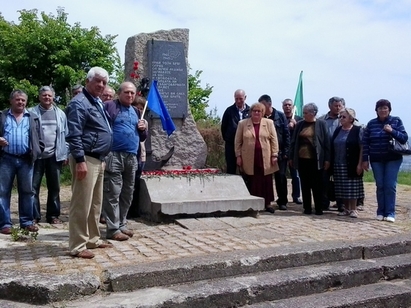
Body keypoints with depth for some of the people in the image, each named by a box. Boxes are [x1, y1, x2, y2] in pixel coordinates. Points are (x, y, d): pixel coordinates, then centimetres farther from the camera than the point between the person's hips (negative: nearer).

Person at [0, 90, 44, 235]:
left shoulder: (33, 118, 13)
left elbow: (40, 140, 11)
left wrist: (36, 153, -2)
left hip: (26, 160, 1)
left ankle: (27, 222, 15)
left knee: (27, 191, 6)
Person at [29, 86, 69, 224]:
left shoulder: (60, 114, 9)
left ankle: (53, 215, 17)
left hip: (54, 155, 2)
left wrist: (65, 154, 4)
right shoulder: (32, 112, 2)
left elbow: (65, 135, 9)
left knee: (54, 187, 8)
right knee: (33, 186, 0)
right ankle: (34, 215, 8)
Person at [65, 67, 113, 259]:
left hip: (98, 160, 10)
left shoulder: (98, 103, 19)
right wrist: (80, 160, -25)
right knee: (81, 204, -6)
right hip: (86, 159, -10)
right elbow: (74, 135, -20)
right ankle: (77, 246, 1)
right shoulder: (80, 103, -12)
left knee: (95, 204, 16)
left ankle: (92, 239, 27)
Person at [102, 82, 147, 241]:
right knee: (113, 194, -5)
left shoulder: (136, 111, 21)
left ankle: (122, 225, 22)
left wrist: (143, 129, 4)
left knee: (127, 194, 11)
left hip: (132, 157, 7)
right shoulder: (109, 106, 0)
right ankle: (113, 229, 1)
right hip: (114, 156, -7)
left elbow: (141, 137, 26)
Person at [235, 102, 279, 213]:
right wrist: (238, 156, 2)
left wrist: (274, 155, -1)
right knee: (252, 182, 1)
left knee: (266, 181, 4)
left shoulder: (269, 123, 7)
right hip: (249, 160, 0)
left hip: (265, 159, 1)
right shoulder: (242, 123, 6)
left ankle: (268, 203, 15)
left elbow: (274, 140, 5)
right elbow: (238, 141, 7)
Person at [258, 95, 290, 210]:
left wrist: (285, 151, -6)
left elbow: (286, 134, 0)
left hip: (279, 152, -1)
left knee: (280, 176, 1)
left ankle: (282, 201, 12)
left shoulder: (280, 116, 1)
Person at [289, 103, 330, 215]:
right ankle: (307, 208, 17)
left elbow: (326, 142, -3)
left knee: (317, 185, 3)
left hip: (316, 160, -3)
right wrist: (291, 157, 6)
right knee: (305, 185, 8)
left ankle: (319, 208, 12)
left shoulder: (321, 124, -1)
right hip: (302, 159, 3)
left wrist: (327, 159, -7)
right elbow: (294, 141, 9)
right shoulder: (300, 124, 7)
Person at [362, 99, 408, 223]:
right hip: (376, 160, 2)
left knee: (390, 186, -4)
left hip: (393, 159, -1)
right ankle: (381, 212, 11)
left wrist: (392, 131, -20)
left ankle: (390, 213, 3)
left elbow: (404, 138, -5)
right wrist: (365, 159, 1)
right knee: (380, 186, 4)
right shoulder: (371, 124, 4)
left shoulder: (396, 121, 1)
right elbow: (365, 142, 5)